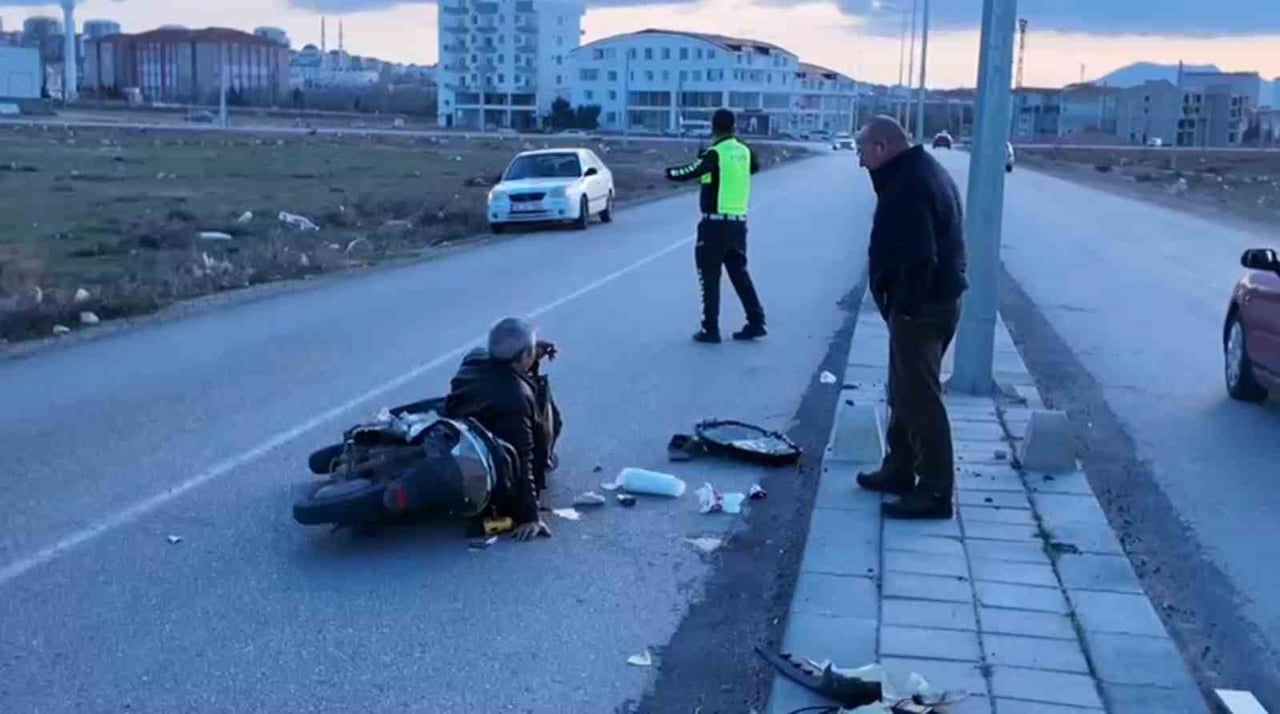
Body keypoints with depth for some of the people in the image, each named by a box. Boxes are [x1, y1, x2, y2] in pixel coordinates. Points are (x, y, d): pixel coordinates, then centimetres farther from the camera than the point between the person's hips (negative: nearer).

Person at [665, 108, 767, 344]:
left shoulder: (715, 154, -13)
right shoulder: (744, 152, 8)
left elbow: (689, 173, -17)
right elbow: (755, 166, 29)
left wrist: (670, 172, 2)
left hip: (715, 223, -6)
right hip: (739, 222, 6)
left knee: (710, 276, 2)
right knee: (739, 273, 16)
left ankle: (711, 329, 2)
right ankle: (756, 322, 15)